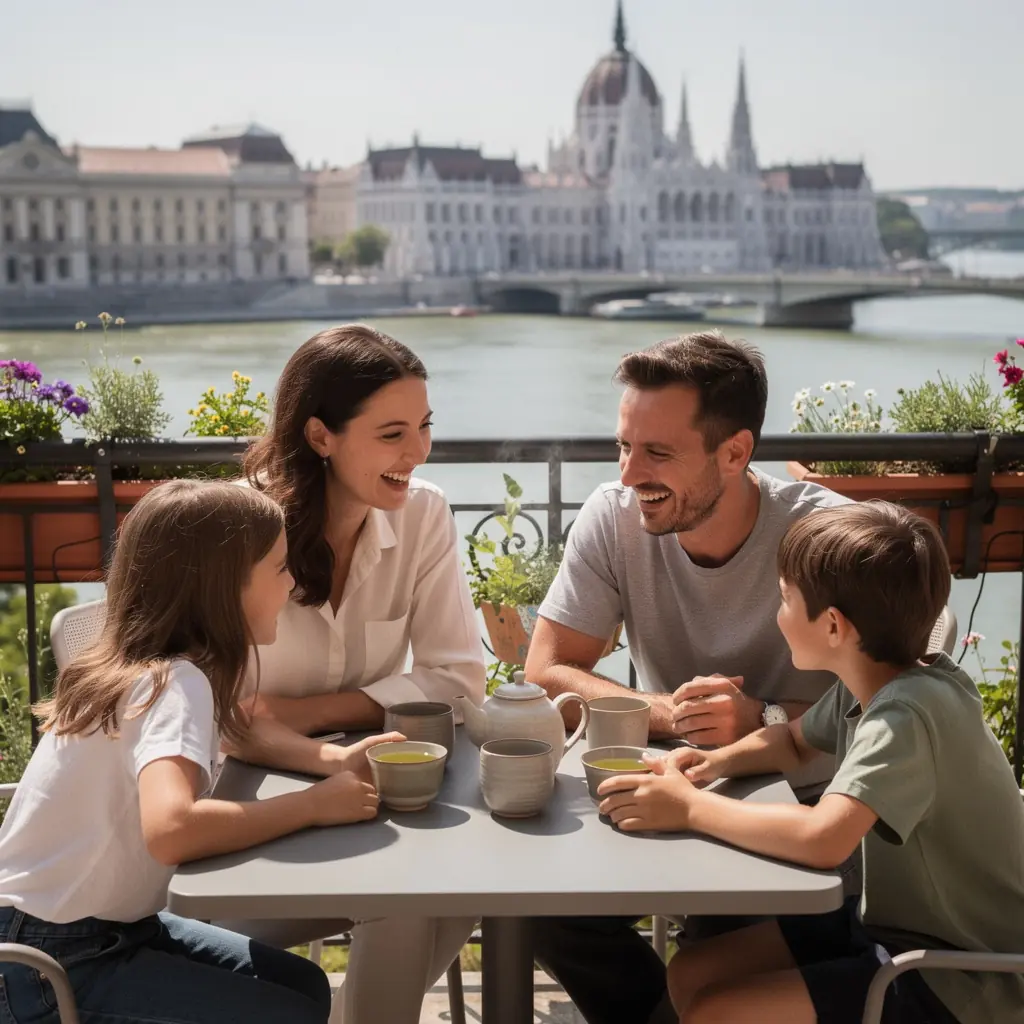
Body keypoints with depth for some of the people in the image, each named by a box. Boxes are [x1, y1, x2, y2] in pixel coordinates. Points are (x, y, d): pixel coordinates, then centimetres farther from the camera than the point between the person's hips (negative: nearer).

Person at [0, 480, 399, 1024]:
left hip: (107, 927, 9)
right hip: (46, 964, -9)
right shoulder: (176, 684, -25)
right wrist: (316, 804, -29)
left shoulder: (154, 668, 2)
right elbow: (170, 828, -43)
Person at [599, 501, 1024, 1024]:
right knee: (691, 974, 5)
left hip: (960, 979, -9)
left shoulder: (908, 714, -28)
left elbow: (821, 837, -41)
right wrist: (717, 762, -1)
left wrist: (689, 807, -27)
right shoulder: (869, 682, 0)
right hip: (893, 922, 9)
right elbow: (794, 741, 20)